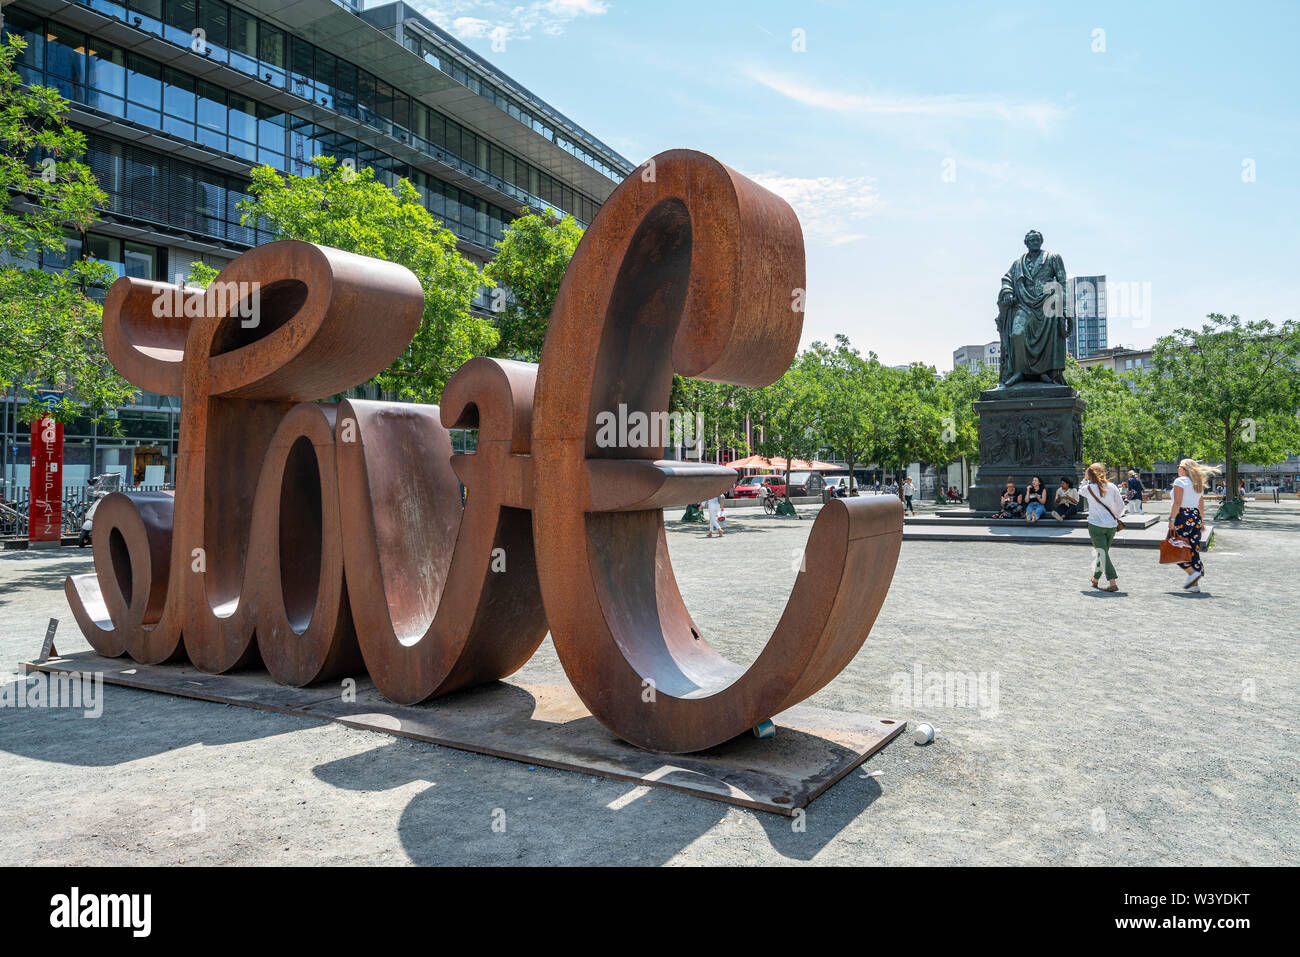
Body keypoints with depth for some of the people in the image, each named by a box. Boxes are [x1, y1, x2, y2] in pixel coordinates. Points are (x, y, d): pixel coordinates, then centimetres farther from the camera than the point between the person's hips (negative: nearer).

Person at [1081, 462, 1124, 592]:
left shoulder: (1088, 488, -7)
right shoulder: (1112, 487, -1)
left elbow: (1080, 491, 18)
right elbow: (1121, 506, 3)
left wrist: (1085, 479, 21)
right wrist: (1115, 517, 19)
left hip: (1096, 525, -4)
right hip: (1111, 525, 4)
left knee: (1103, 553, -5)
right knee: (1102, 552, 18)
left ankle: (1113, 582, -18)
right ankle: (1095, 578, 34)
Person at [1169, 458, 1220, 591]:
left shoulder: (1180, 481, -7)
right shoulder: (1198, 484, 16)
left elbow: (1177, 503, -15)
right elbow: (1200, 506, 16)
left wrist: (1172, 520, -17)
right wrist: (1200, 521, 20)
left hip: (1183, 516, -8)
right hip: (1196, 517, 8)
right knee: (1194, 549, 7)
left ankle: (1192, 573, -12)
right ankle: (1195, 584, 7)